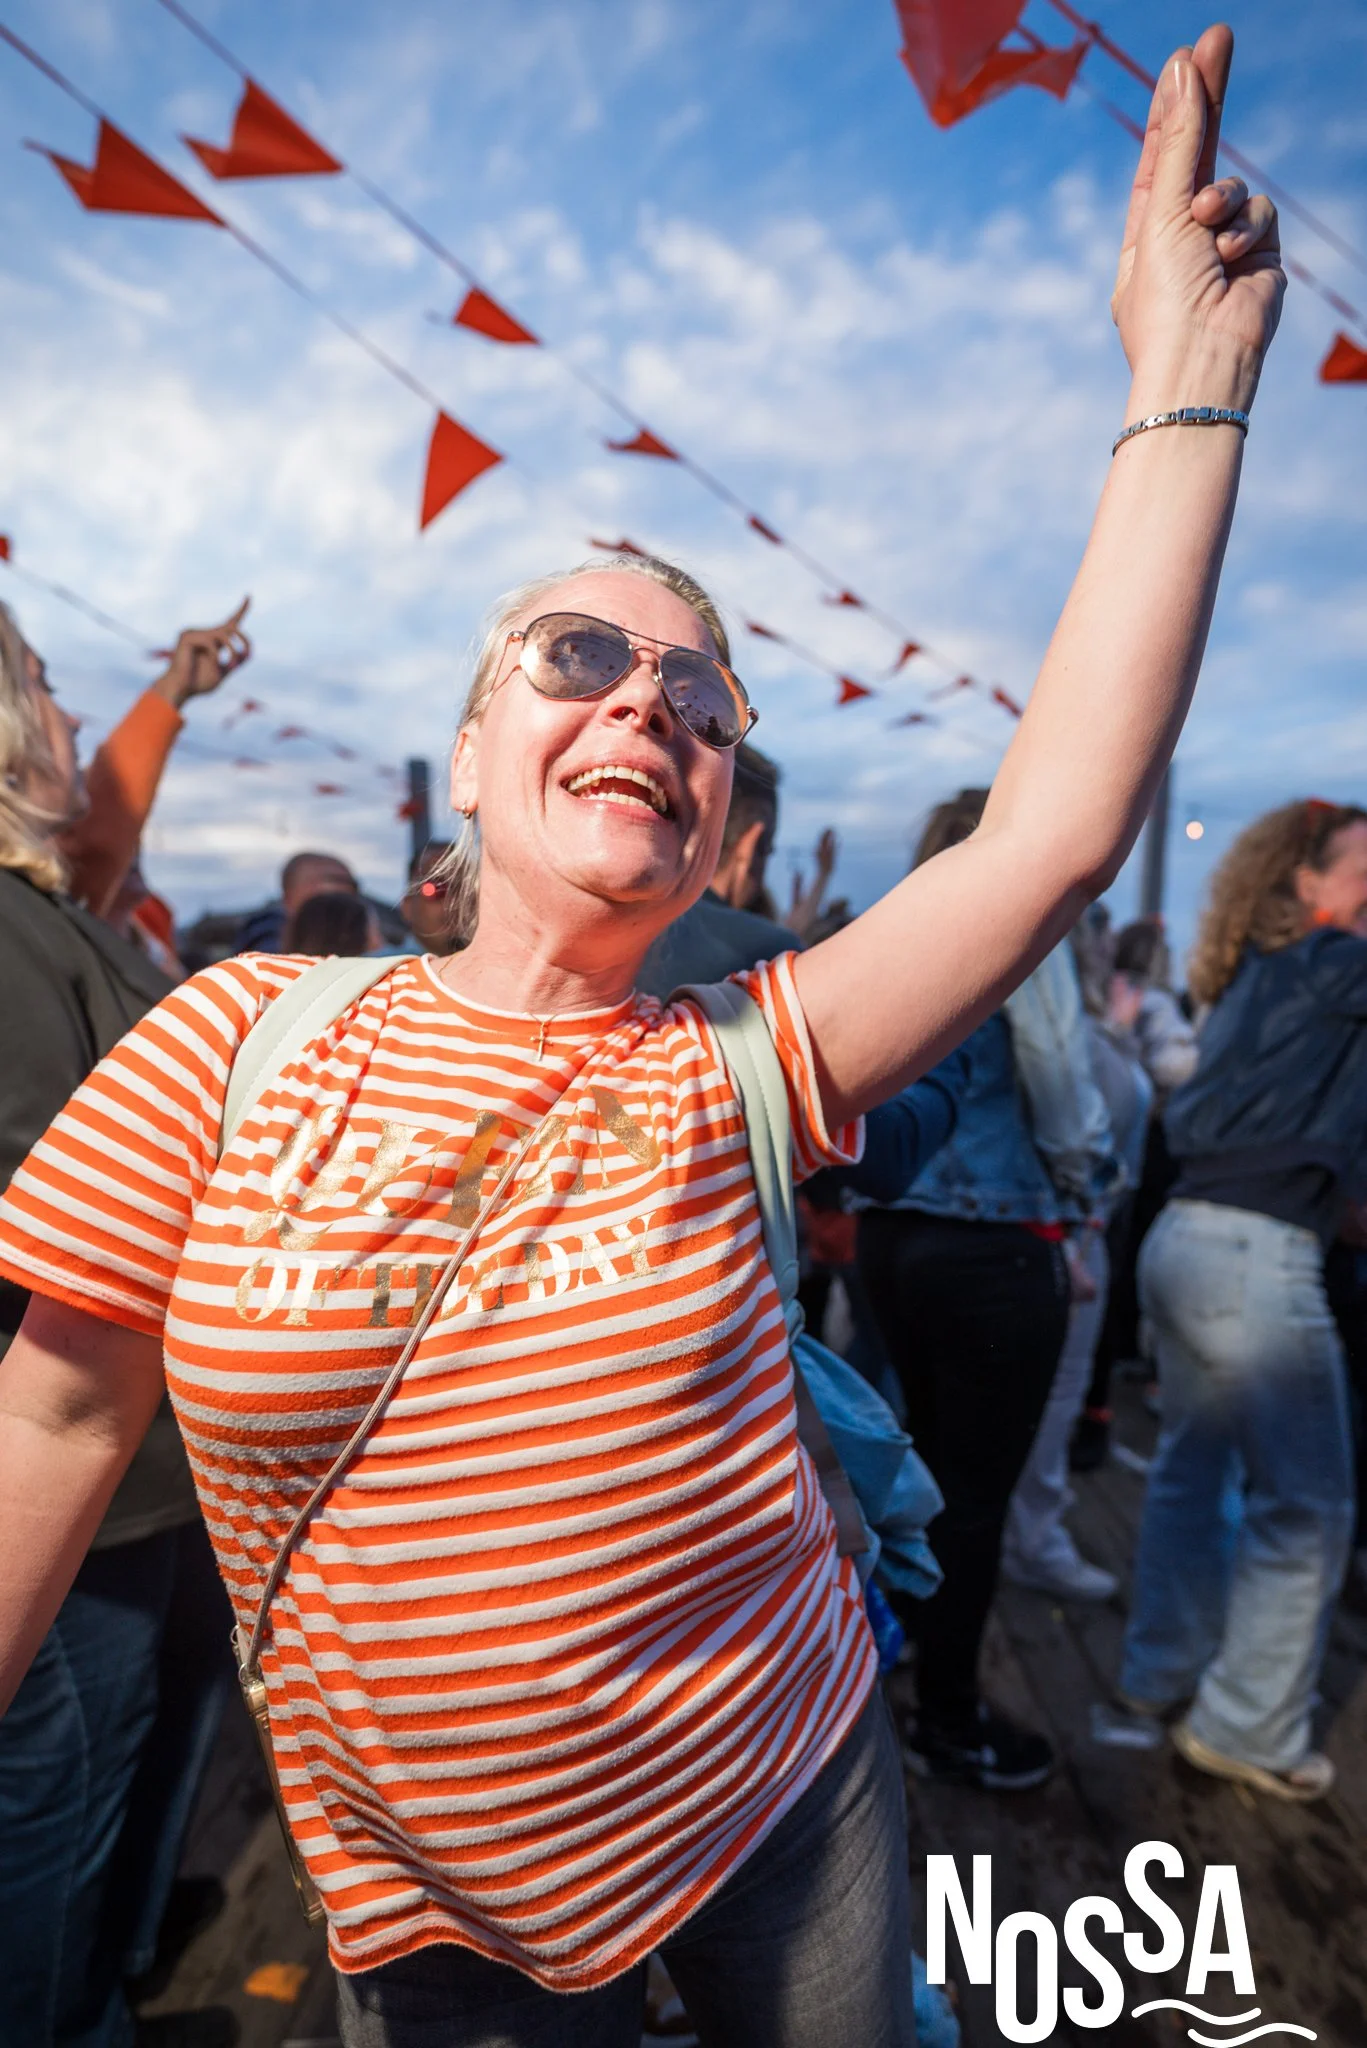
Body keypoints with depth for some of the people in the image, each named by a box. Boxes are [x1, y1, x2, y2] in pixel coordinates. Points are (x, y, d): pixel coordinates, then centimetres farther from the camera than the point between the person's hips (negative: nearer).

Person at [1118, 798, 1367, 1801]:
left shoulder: (1252, 978, 16)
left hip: (1188, 1237, 9)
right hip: (1254, 1256, -9)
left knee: (1193, 1468, 18)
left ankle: (1164, 1669, 33)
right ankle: (1250, 1730, 15)